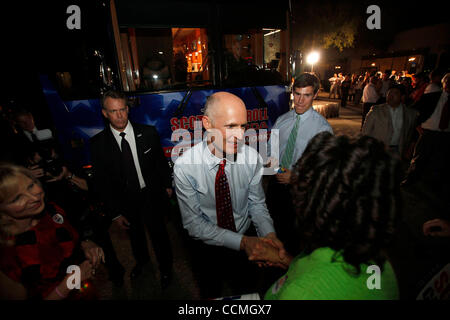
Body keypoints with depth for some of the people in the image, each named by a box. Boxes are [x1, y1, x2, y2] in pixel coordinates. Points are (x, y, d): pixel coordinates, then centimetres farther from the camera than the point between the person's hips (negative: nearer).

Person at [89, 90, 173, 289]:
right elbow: (101, 182, -8)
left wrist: (167, 185, 6)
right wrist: (115, 213, -8)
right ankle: (141, 260, 60)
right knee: (135, 234, 27)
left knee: (159, 235, 15)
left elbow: (161, 162, 0)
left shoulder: (148, 133, -13)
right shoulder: (98, 143, -14)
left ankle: (165, 269, 45)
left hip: (152, 196, -1)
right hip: (125, 201, 1)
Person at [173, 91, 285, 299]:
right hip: (207, 248, -1)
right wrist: (242, 241, -29)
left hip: (247, 241, 2)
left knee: (249, 292, 29)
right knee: (211, 294, 28)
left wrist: (269, 234, -26)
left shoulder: (251, 157, -19)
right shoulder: (185, 166, -26)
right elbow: (194, 224, -22)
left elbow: (257, 204, -8)